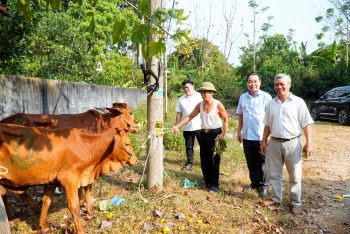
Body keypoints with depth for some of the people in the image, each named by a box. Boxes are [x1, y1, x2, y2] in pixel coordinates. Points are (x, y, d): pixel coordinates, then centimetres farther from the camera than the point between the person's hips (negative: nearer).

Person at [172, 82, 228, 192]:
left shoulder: (218, 105, -12)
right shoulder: (200, 105, 2)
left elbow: (226, 120, -5)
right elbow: (190, 117, 5)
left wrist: (223, 134, -14)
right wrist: (177, 125, -4)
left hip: (215, 133, -5)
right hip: (203, 133, 5)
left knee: (214, 160, 3)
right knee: (204, 159, 11)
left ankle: (214, 183, 15)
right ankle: (207, 181, 26)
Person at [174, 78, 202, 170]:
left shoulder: (200, 96, -2)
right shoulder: (181, 99, 6)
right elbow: (179, 113, 7)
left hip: (199, 126, -2)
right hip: (187, 127, 3)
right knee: (189, 146, 11)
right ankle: (189, 163, 22)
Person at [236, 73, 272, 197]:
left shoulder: (266, 97, -8)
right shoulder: (243, 97, 6)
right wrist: (239, 131, 11)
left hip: (261, 136, -4)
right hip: (247, 136, 4)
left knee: (262, 162, 8)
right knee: (251, 162, 16)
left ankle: (264, 185, 22)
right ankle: (254, 182, 32)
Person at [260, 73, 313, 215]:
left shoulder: (298, 102, -5)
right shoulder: (271, 103, 7)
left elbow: (306, 124, -6)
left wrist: (309, 143, -12)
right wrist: (264, 141, 10)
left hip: (292, 143, -3)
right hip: (274, 143, 4)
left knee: (295, 176, 8)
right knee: (274, 174, 12)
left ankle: (295, 203, 22)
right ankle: (276, 200, 27)